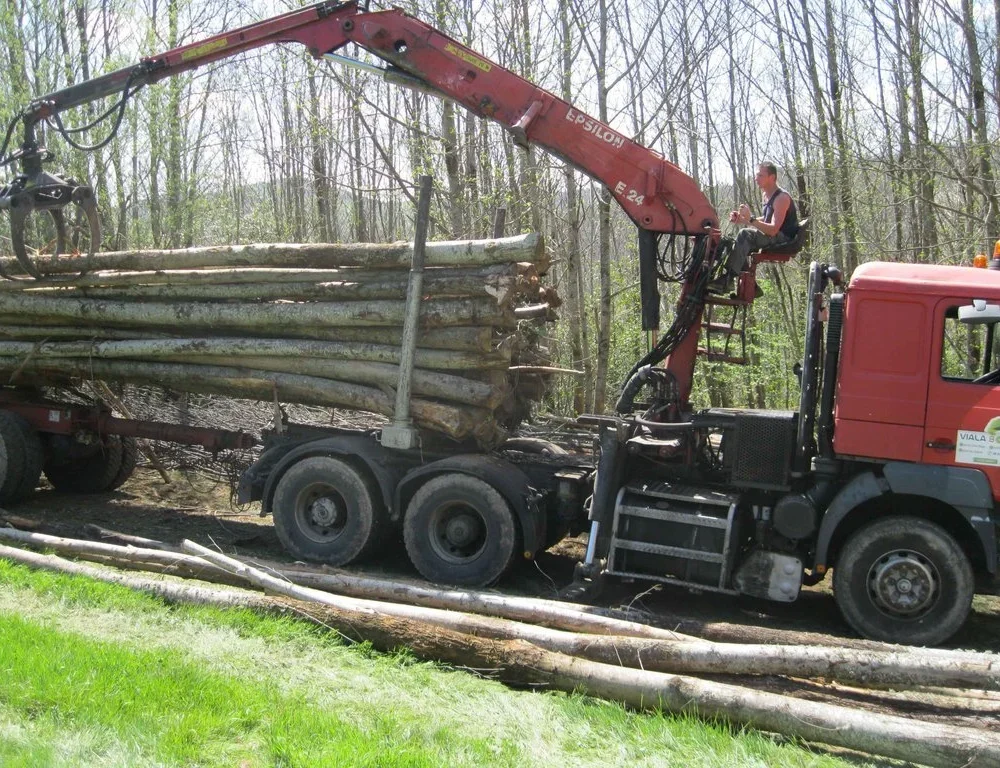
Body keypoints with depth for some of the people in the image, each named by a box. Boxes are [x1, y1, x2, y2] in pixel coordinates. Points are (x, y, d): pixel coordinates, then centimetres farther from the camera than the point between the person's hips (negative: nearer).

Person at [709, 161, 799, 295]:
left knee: (745, 234, -27)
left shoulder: (782, 198, -17)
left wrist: (750, 219, -35)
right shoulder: (766, 194, 11)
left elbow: (773, 229, -26)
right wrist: (742, 220, 4)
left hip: (785, 241, -10)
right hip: (773, 239, 10)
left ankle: (727, 280, -33)